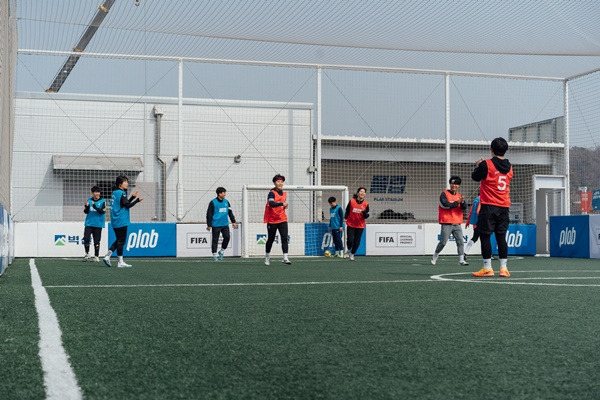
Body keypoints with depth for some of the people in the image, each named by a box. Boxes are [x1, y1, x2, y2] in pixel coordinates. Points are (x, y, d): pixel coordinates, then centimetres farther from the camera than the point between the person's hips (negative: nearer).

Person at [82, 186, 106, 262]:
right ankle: (87, 254, 10)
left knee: (96, 241, 2)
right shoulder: (89, 200, 9)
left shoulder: (103, 201, 0)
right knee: (86, 238, -7)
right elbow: (85, 212, 10)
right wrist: (86, 206, -10)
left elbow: (103, 211, -12)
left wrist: (95, 207, -24)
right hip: (89, 223, 2)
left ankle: (96, 256, 11)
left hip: (98, 224, -2)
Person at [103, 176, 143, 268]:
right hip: (121, 221, -9)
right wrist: (137, 200, -5)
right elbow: (128, 205, -14)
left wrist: (133, 197, 16)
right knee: (121, 241, -2)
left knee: (118, 240, 17)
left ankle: (107, 256, 12)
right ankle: (120, 262, 2)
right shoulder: (121, 193, -13)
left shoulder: (115, 192, 14)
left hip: (115, 221, 9)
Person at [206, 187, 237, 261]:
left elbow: (230, 212, 19)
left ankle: (222, 252, 11)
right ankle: (214, 255, 12)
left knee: (227, 237, -8)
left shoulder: (226, 202, 10)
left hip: (225, 224, 4)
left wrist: (233, 222, 16)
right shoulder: (213, 202, -5)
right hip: (216, 225, -4)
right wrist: (209, 225, -6)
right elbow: (209, 214, -4)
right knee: (215, 240, 1)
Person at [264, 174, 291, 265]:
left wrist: (285, 206, 3)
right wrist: (282, 203, -40)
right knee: (270, 239, 8)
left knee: (284, 238, -10)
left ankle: (285, 258, -14)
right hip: (272, 220, -4)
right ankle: (267, 257, 27)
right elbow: (271, 204, -29)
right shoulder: (272, 193, -11)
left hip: (282, 220, 4)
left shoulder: (284, 194, 10)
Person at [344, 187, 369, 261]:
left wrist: (364, 211, -23)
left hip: (360, 226, 1)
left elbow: (366, 216, -3)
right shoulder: (351, 201, -6)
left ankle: (352, 254, 28)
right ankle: (349, 250, 21)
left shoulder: (366, 204, -4)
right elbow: (347, 211, 7)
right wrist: (345, 218, -8)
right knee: (350, 240, -12)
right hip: (350, 225, -1)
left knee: (357, 242, 3)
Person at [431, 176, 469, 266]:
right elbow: (445, 204, -18)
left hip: (457, 224, 5)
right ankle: (435, 256, 18)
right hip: (447, 224, -5)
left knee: (460, 242, -4)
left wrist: (462, 202, -19)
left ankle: (461, 260, -4)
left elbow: (464, 208, 2)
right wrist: (457, 202, -17)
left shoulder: (459, 196, 13)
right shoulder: (444, 194, -2)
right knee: (443, 242, -2)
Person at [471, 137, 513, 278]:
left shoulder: (486, 164, -9)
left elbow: (475, 177, 3)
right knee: (501, 237, 8)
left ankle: (487, 268, -2)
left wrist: (478, 165, 22)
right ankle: (503, 268, 5)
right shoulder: (509, 167, 9)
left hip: (489, 206, -5)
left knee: (485, 236, 0)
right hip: (504, 207, 5)